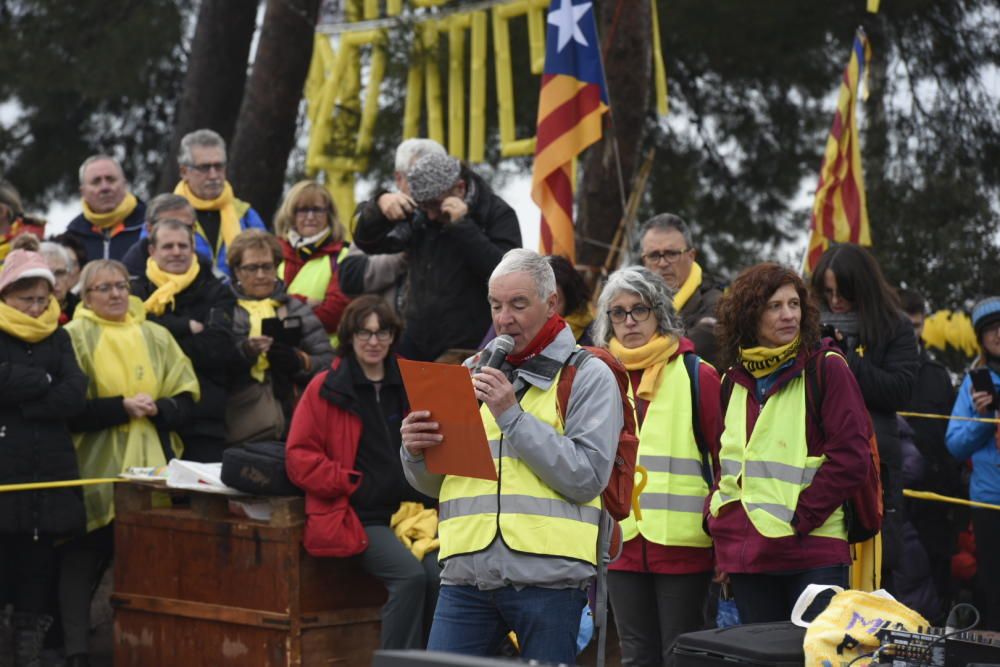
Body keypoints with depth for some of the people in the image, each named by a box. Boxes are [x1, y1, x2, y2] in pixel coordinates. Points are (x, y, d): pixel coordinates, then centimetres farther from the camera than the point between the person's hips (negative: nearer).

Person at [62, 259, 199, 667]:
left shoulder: (156, 336, 12)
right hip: (96, 467, -4)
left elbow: (186, 399, 9)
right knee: (83, 560, -3)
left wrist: (156, 409, -11)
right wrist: (121, 407, -17)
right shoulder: (75, 337, -1)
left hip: (152, 465, 4)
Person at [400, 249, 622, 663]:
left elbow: (586, 478, -10)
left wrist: (512, 416, -12)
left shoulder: (587, 376, 3)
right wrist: (416, 453, -4)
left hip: (547, 577, -4)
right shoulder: (471, 373, 17)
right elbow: (433, 484, 19)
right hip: (467, 571, 4)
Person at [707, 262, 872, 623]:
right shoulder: (735, 379, 13)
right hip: (747, 552, 5)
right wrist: (717, 516, 7)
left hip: (813, 551, -5)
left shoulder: (827, 368, -3)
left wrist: (801, 518, -12)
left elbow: (850, 455, -9)